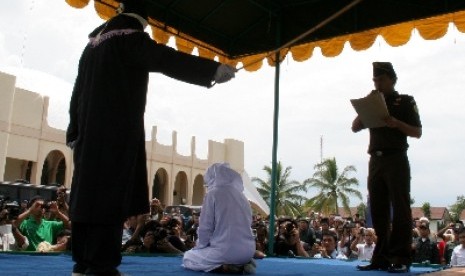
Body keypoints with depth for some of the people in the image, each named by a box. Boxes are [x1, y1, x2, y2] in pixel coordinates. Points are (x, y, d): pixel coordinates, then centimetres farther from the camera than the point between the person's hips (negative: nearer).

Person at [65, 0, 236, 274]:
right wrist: (212, 69, -28)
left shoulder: (94, 42, 19)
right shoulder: (130, 38, -5)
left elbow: (79, 91, 19)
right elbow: (167, 59, -22)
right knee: (111, 193, -10)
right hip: (118, 130, -8)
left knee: (89, 190, 7)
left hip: (91, 131, 8)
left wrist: (76, 130, 22)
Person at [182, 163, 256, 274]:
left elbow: (205, 227, -6)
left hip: (226, 250, -7)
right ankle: (242, 264, 8)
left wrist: (200, 246, 13)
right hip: (248, 251, 7)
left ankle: (224, 267, -5)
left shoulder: (213, 193, -6)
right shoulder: (241, 195, 12)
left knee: (188, 257, 18)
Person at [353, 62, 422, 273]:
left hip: (396, 159, -5)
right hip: (375, 160, 5)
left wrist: (397, 123, -17)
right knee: (378, 210, 3)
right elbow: (355, 127, 12)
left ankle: (402, 258, -6)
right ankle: (381, 258, 7)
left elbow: (417, 132, -1)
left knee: (400, 209, -8)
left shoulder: (405, 101, 5)